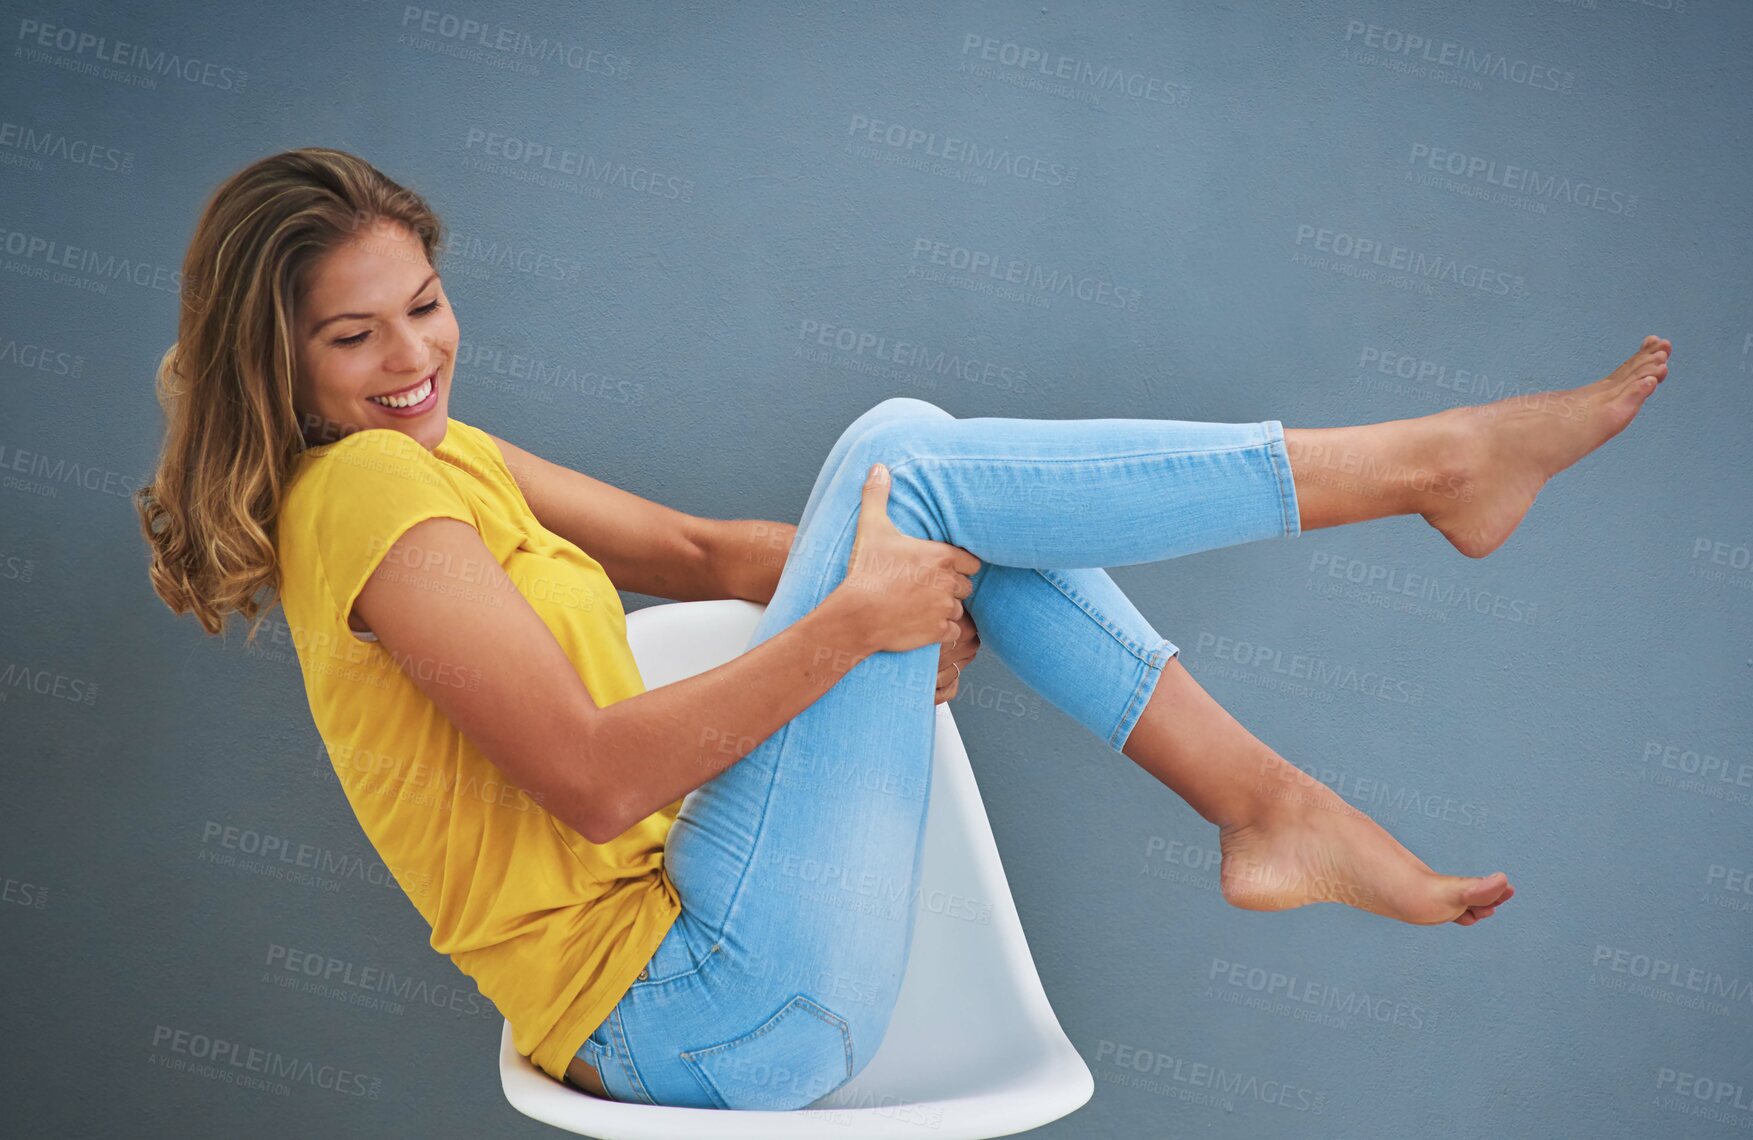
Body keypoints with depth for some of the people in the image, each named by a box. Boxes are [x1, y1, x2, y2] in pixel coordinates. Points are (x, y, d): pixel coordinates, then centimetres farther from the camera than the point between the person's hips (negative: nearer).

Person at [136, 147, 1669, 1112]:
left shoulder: (442, 459, 15)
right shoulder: (360, 486, -14)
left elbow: (693, 548, 16)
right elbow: (592, 777, -22)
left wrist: (906, 586, 0)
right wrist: (854, 622, -22)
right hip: (710, 1020, -9)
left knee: (923, 508, 7)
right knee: (901, 454, -13)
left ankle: (1270, 805, 4)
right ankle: (1428, 462, -5)